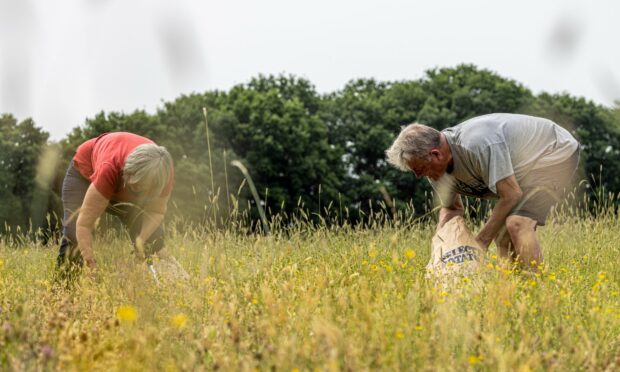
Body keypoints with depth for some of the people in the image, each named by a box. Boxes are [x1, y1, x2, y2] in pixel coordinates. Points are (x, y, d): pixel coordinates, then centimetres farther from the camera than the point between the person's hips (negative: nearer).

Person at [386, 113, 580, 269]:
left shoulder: (478, 144, -36)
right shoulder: (436, 165, -8)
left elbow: (511, 195, -30)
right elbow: (451, 208, 9)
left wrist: (482, 241, -23)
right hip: (526, 165, 9)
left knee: (517, 223, -24)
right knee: (500, 228, 3)